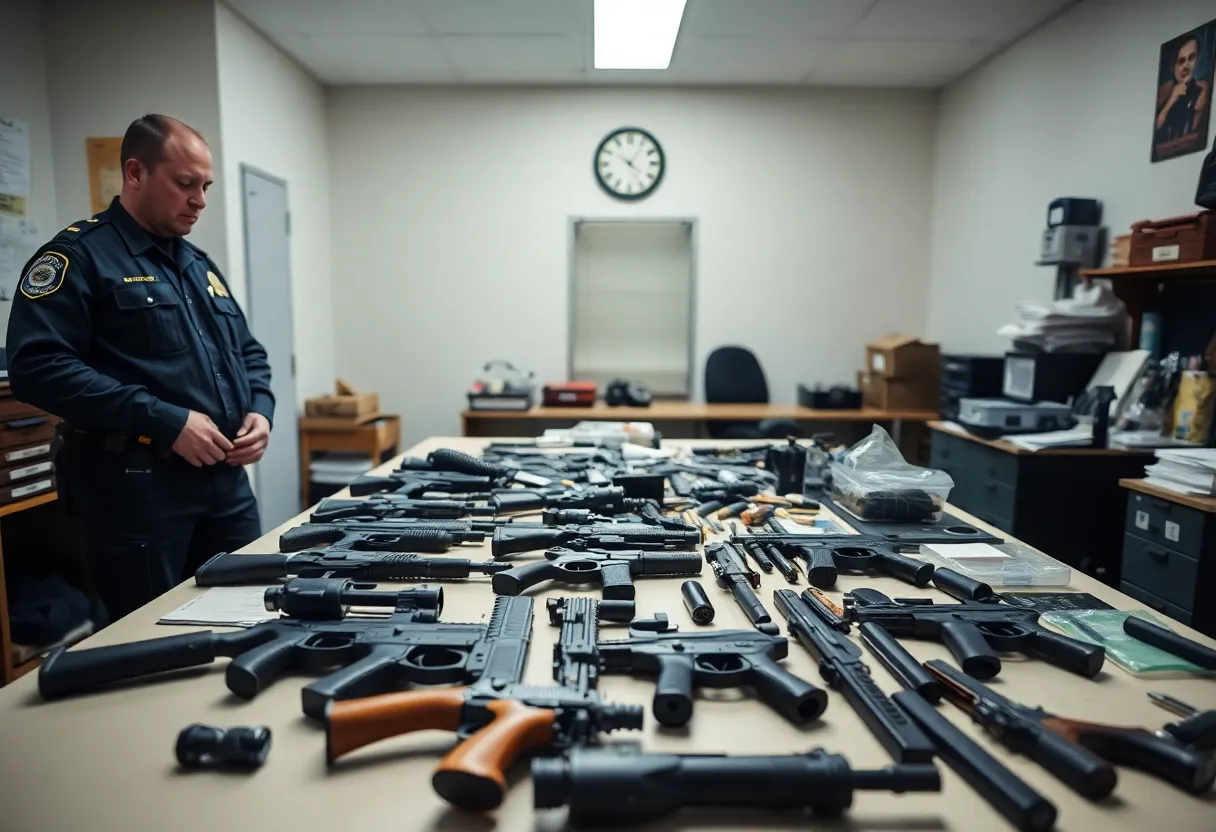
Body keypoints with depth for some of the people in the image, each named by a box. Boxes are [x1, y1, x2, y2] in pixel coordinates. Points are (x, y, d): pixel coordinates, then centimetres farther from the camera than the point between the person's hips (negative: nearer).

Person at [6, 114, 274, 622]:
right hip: (137, 491, -7)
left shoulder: (201, 266, 17)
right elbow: (38, 367, -18)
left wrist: (260, 410, 0)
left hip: (227, 483, 7)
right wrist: (165, 421, -22)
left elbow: (248, 353, 21)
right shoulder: (79, 256, -6)